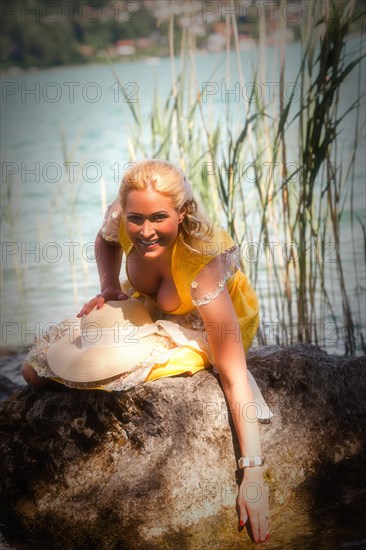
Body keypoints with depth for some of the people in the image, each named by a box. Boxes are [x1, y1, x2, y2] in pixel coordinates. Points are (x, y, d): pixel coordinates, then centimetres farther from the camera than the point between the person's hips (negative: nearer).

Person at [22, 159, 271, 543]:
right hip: (146, 308, 6)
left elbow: (234, 374, -39)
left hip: (199, 328, -5)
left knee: (102, 366, -32)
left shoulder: (203, 263, -38)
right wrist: (109, 289, -11)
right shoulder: (121, 219, -24)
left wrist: (253, 472, -42)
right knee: (35, 371, -5)